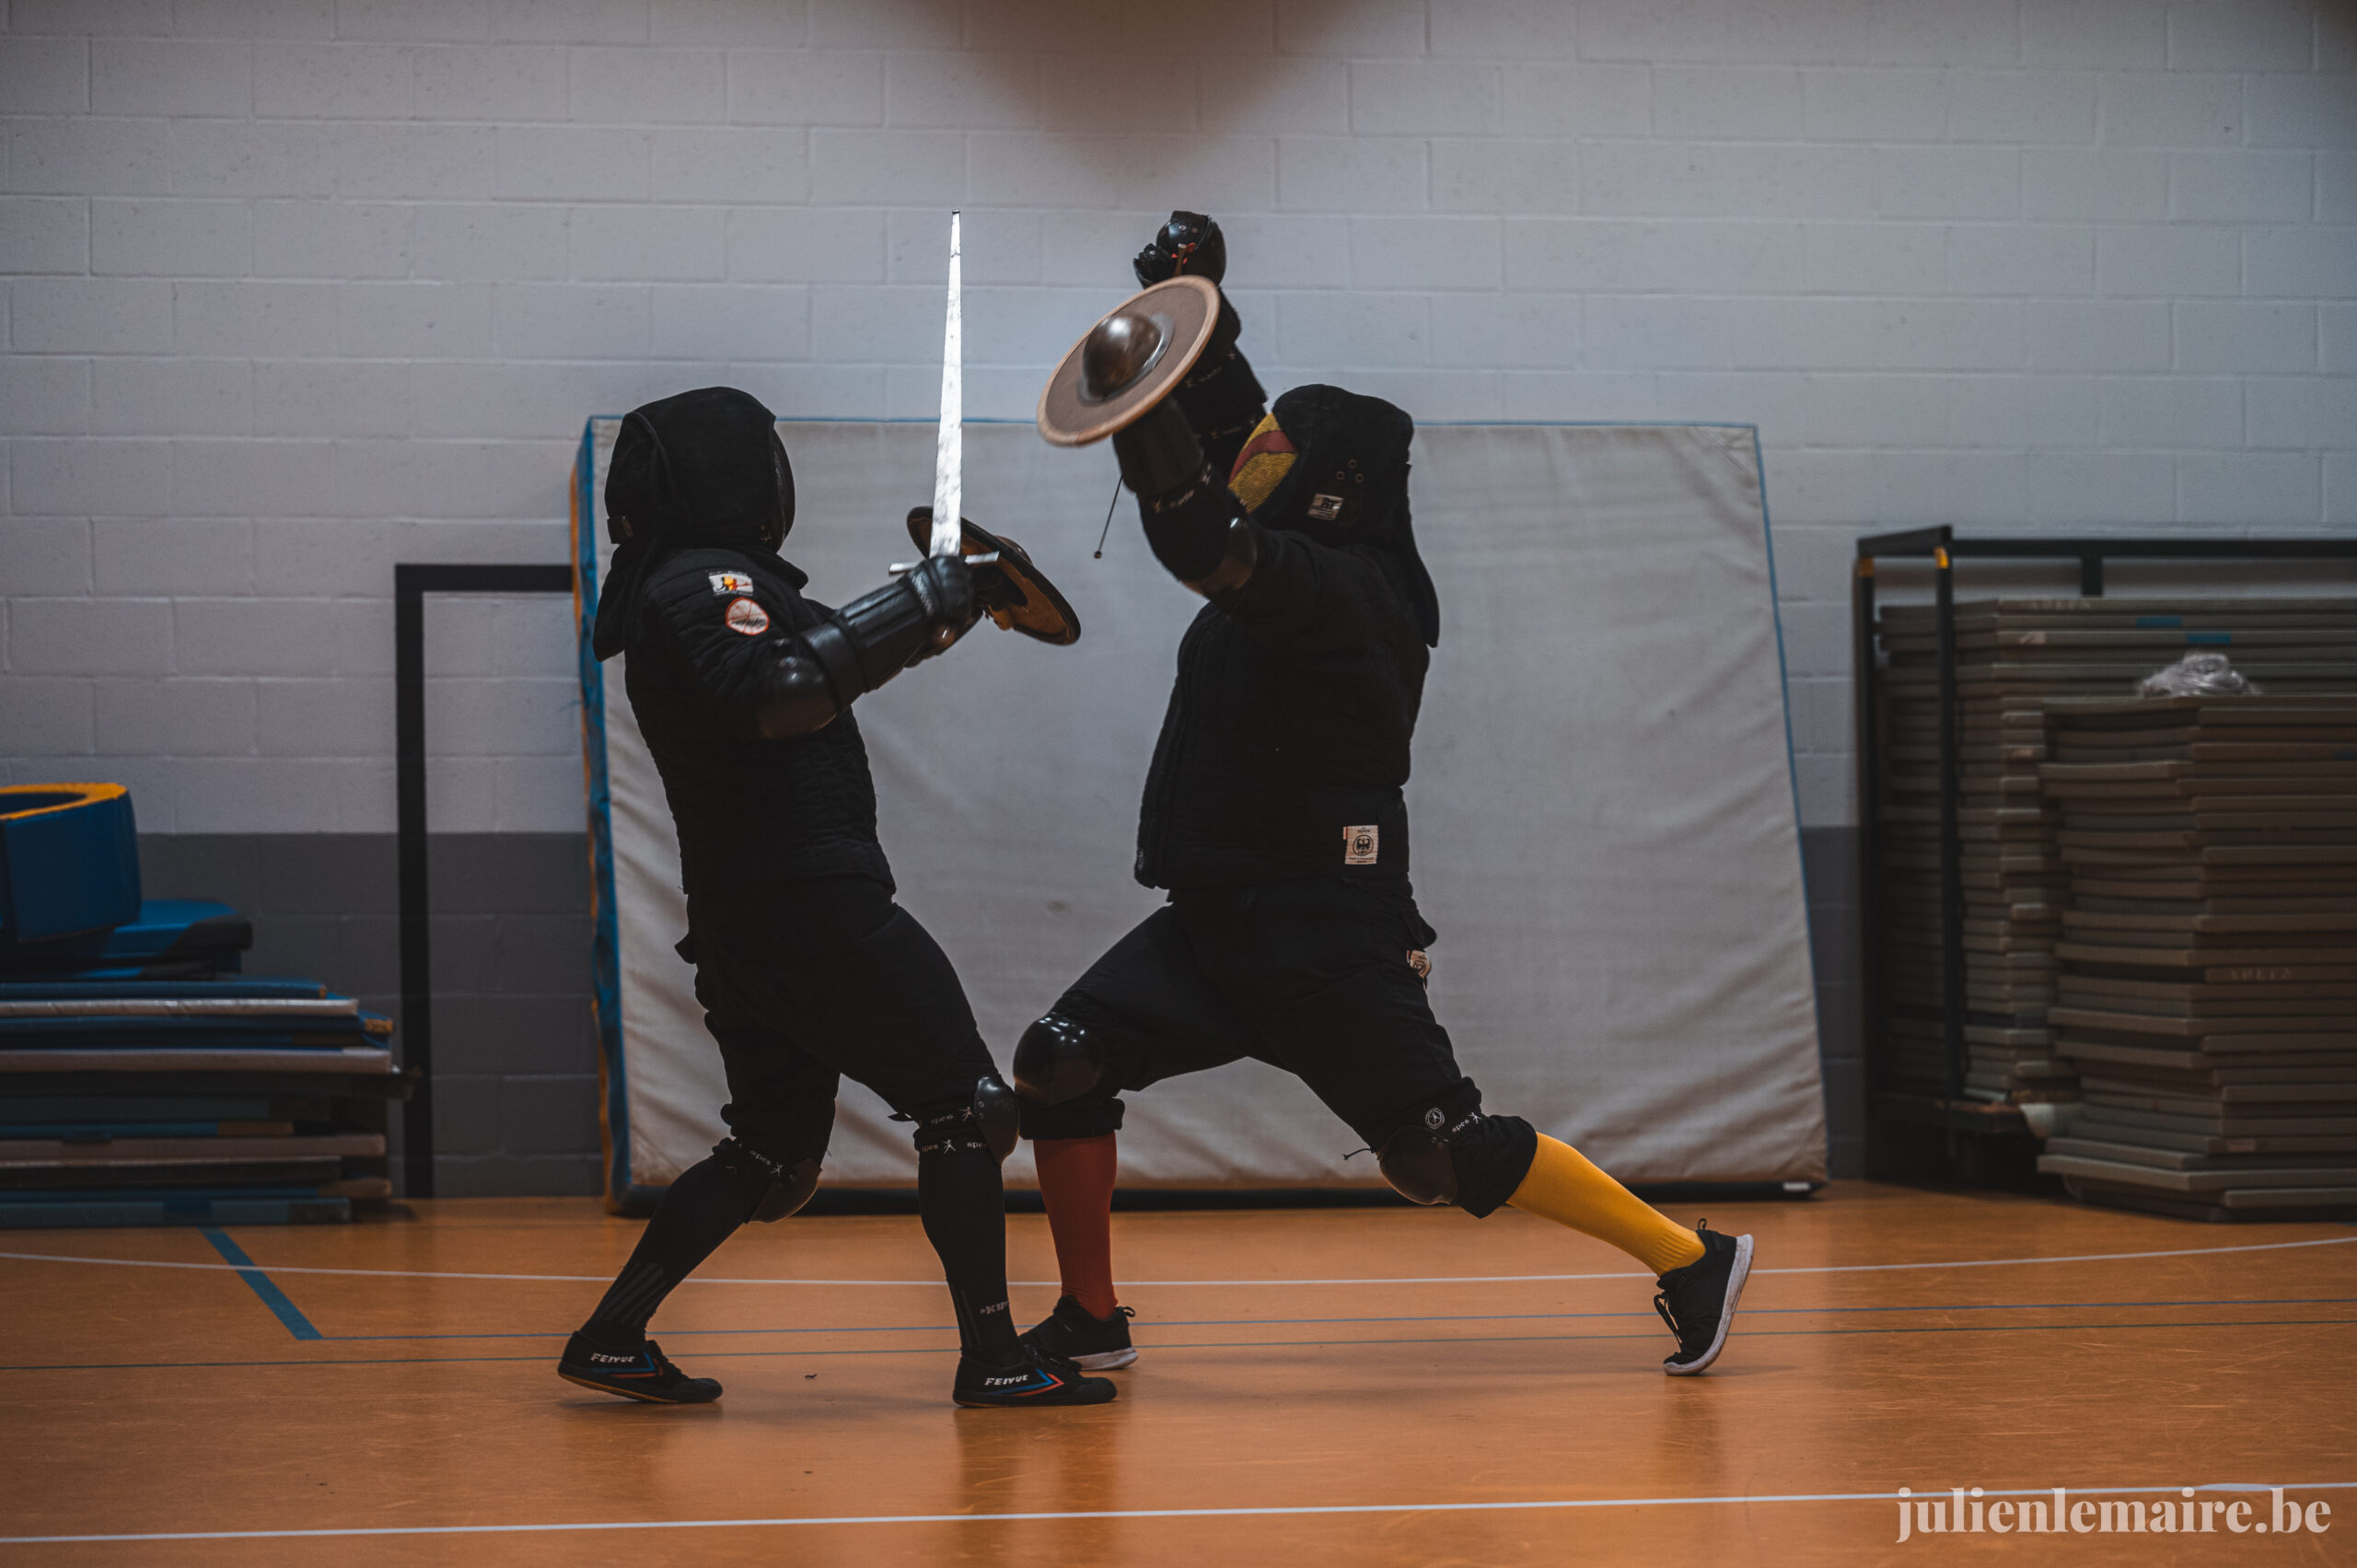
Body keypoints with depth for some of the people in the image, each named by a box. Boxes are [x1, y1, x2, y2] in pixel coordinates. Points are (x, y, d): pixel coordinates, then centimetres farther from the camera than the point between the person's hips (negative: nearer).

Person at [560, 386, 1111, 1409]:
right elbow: (776, 691, -30)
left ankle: (611, 1336, 11)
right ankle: (993, 1359, -3)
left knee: (772, 1153, 16)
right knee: (964, 1108, -2)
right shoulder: (706, 581, -12)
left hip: (741, 921, 10)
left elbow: (834, 661, 29)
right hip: (810, 904, -10)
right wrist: (926, 602, -24)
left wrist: (948, 595, 23)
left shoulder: (687, 587, 19)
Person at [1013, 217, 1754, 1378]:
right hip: (1218, 923, 9)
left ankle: (1689, 1259, 6)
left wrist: (1144, 413, -42)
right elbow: (1233, 427, 23)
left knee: (1440, 1157, -7)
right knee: (1059, 1066, -3)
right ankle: (1090, 1323, 7)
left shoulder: (1346, 592, -15)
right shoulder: (1297, 563, 12)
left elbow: (1212, 550, -34)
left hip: (1327, 939, -9)